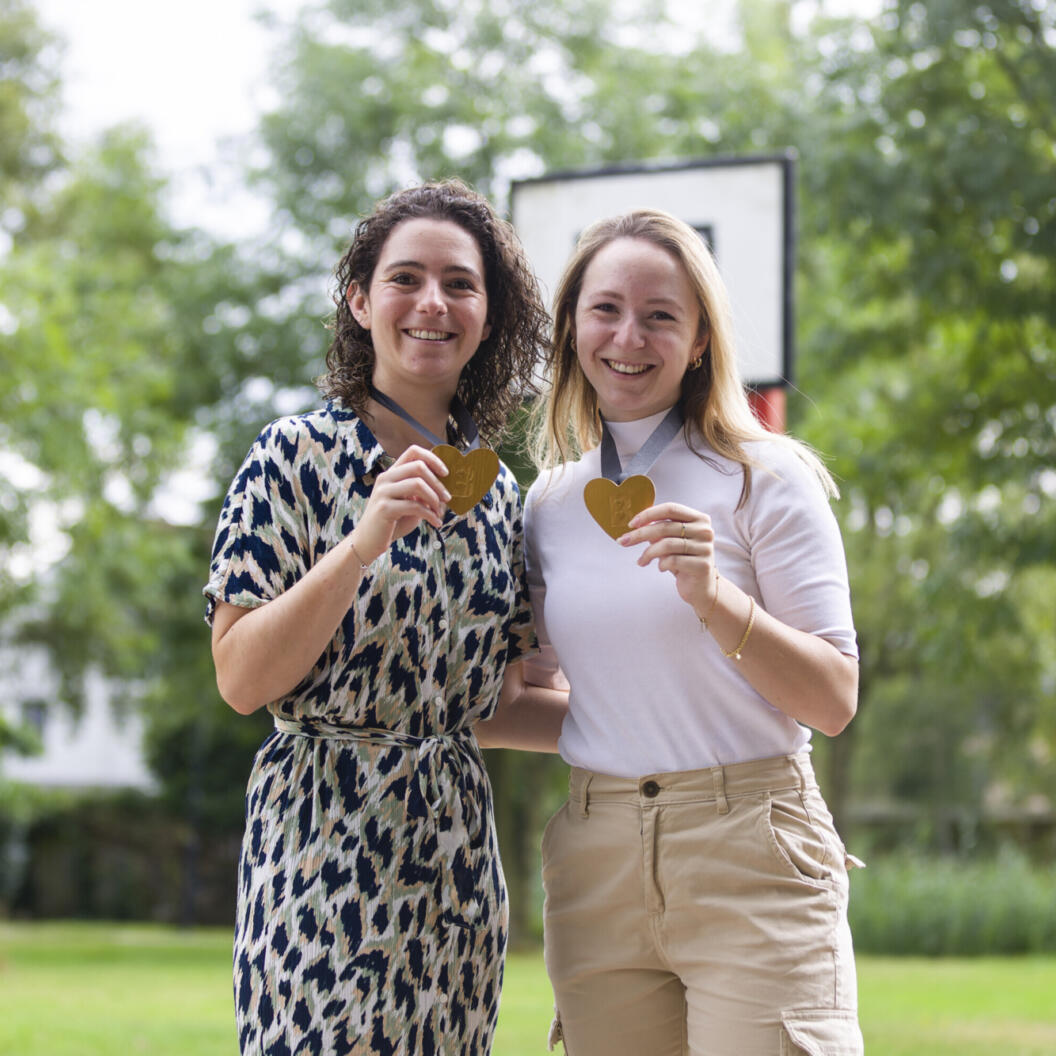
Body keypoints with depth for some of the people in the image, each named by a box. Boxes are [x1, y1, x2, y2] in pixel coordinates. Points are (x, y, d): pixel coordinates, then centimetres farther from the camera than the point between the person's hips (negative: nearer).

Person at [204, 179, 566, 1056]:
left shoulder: (496, 492, 10)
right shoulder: (298, 456, -5)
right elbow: (241, 679, -12)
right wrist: (366, 539, -21)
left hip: (458, 846, 5)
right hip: (325, 843, -5)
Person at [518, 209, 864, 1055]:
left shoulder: (766, 482, -3)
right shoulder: (549, 503, 10)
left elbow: (836, 702, -8)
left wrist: (716, 599, -21)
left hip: (751, 857, -4)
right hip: (595, 861, 4)